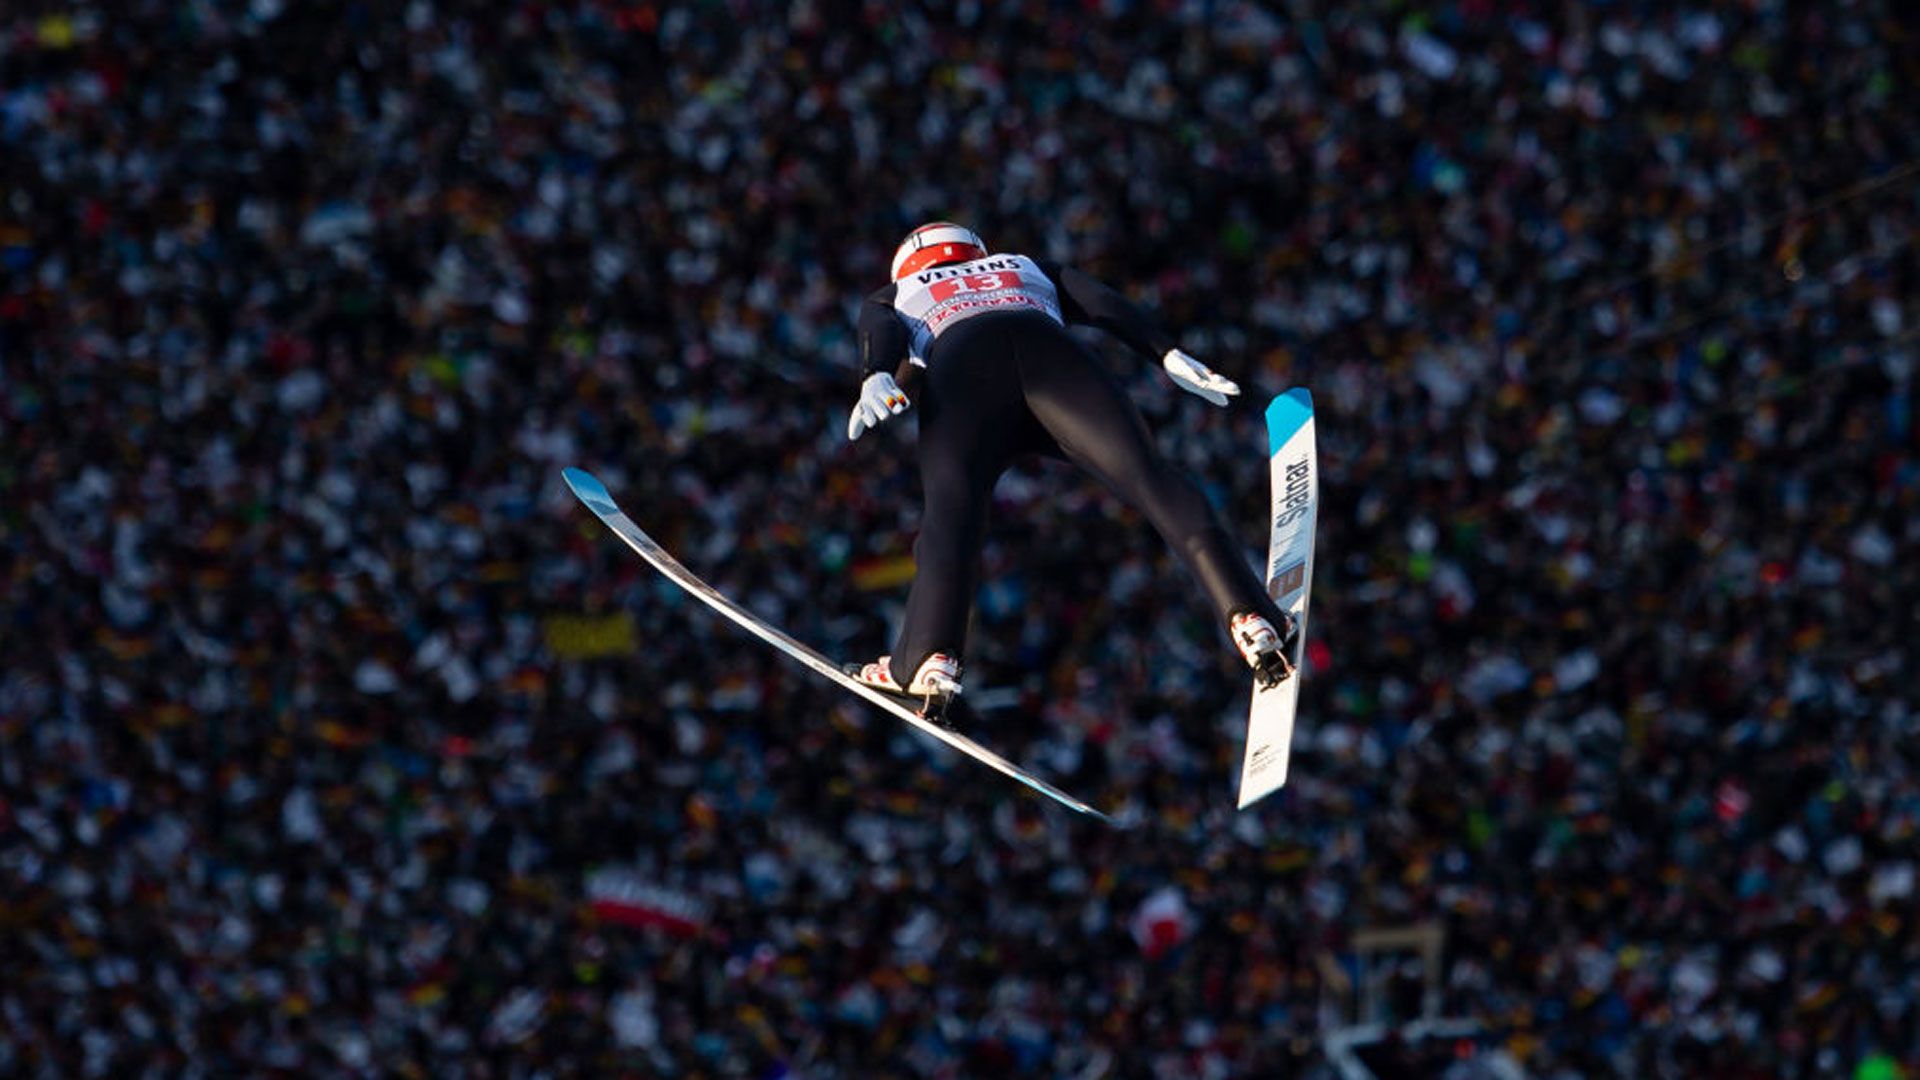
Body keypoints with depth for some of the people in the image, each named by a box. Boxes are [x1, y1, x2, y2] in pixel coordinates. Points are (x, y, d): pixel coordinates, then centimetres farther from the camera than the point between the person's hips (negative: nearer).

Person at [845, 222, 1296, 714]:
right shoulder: (1028, 269, 44)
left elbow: (880, 332, 16)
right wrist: (1170, 355, 15)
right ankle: (1248, 615, -31)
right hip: (1053, 353, 1)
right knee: (1149, 478, -12)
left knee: (952, 512, -15)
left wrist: (877, 379, -4)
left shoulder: (892, 297, 39)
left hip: (961, 364, -1)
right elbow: (1103, 302, 27)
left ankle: (929, 658, -38)